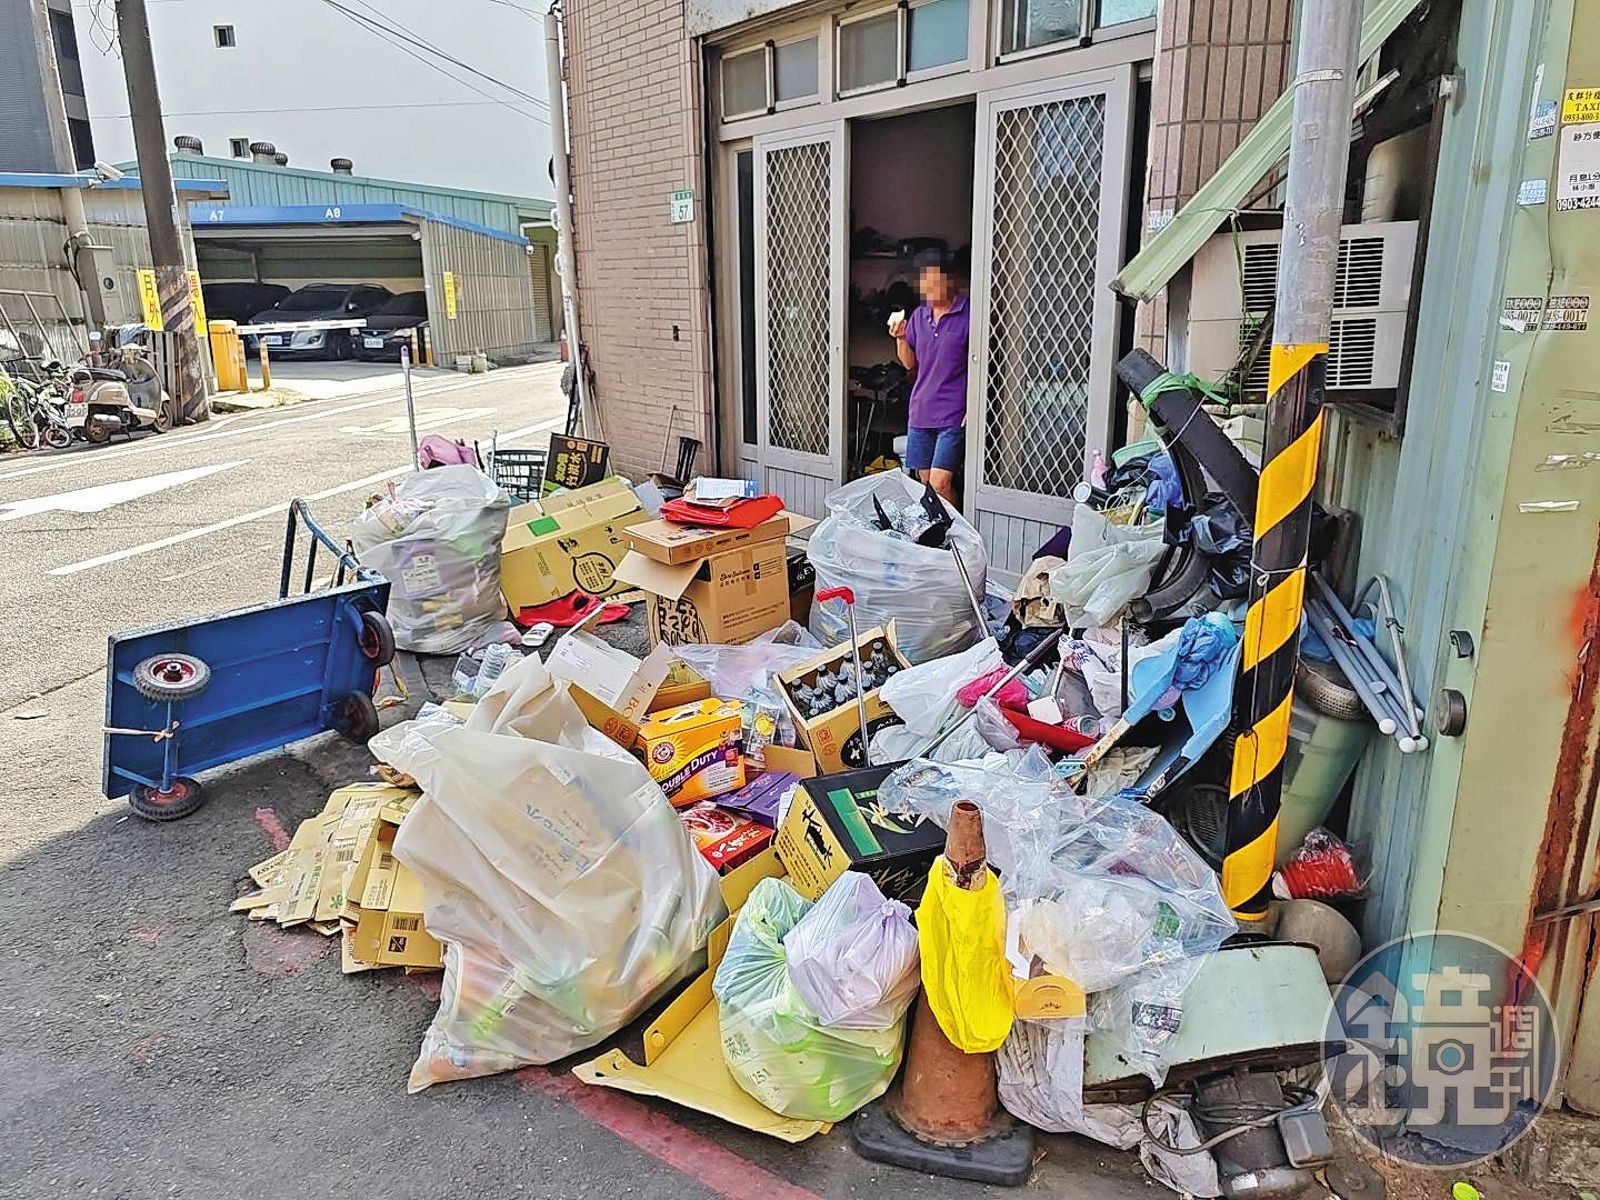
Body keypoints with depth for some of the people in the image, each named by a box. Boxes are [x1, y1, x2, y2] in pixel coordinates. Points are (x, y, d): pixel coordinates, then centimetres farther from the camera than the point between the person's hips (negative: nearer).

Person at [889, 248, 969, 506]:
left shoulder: (968, 316, -7)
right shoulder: (918, 315, 10)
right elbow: (910, 364, 13)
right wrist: (900, 338, -5)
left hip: (953, 415, -6)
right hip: (920, 413, 6)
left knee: (940, 484, -13)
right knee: (924, 482, 10)